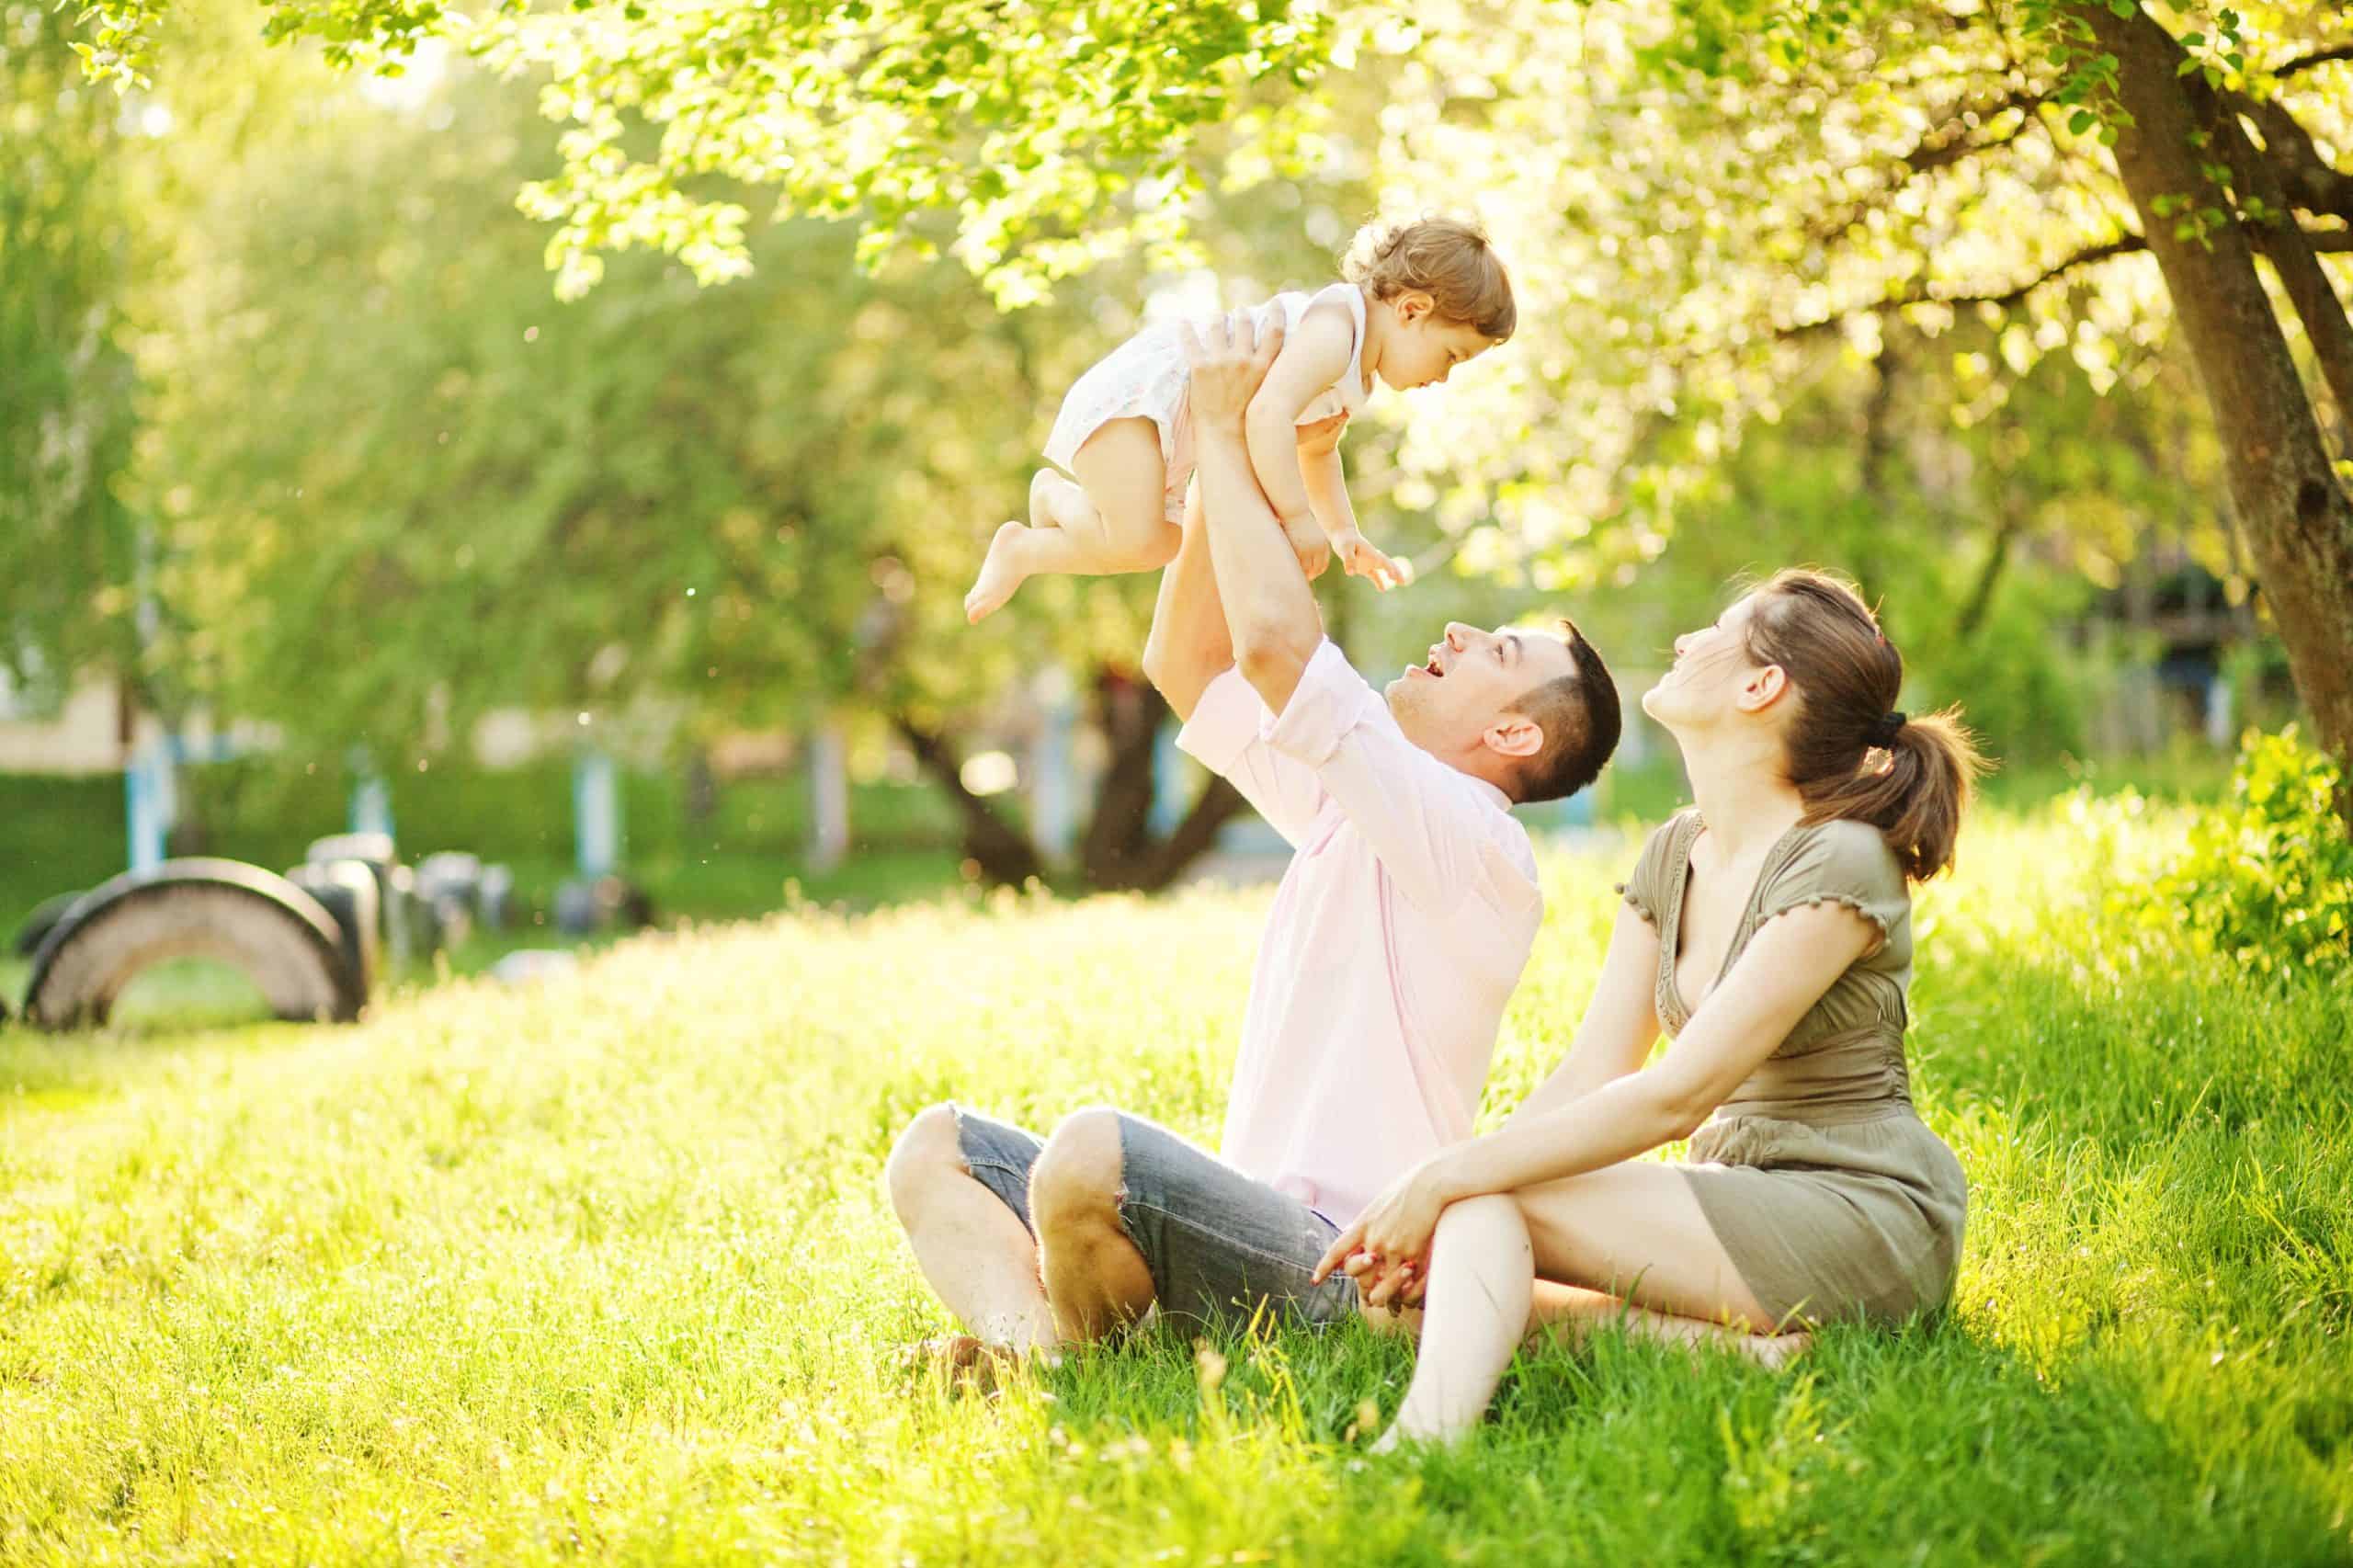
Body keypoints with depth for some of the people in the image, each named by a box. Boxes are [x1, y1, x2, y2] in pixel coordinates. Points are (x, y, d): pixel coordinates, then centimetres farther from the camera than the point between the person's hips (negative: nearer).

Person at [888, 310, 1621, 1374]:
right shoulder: (1343, 809, 19)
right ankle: (1026, 1334, -25)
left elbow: (1276, 641, -22)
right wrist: (1222, 454, 14)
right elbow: (1186, 661, 24)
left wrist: (1225, 436, -10)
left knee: (1090, 1153, -36)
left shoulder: (1474, 843, -10)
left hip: (1331, 1264, -10)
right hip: (1262, 1229, 10)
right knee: (936, 1147, 2)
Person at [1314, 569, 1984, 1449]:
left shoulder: (1840, 864, -15)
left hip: (1866, 1217, -8)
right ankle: (1719, 1338, -25)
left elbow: (1675, 1097, -21)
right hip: (1738, 1202, 8)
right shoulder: (1673, 857, 12)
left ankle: (1425, 1439, -44)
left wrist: (1445, 1181, -22)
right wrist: (1433, 1197, -12)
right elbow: (1589, 1078, 4)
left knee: (1485, 1205, -21)